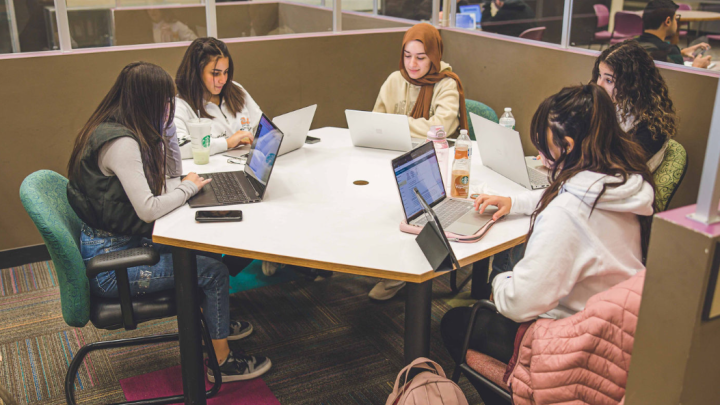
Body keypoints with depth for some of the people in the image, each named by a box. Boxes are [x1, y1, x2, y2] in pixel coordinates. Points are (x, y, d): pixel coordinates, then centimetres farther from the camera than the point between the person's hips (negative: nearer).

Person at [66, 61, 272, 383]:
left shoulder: (115, 130, 7)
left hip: (123, 242, 10)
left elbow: (173, 174, 16)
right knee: (213, 270, -7)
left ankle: (211, 321, 35)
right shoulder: (121, 142, -24)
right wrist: (188, 187, -14)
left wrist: (165, 128, 5)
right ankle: (222, 361, 9)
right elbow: (148, 209, -30)